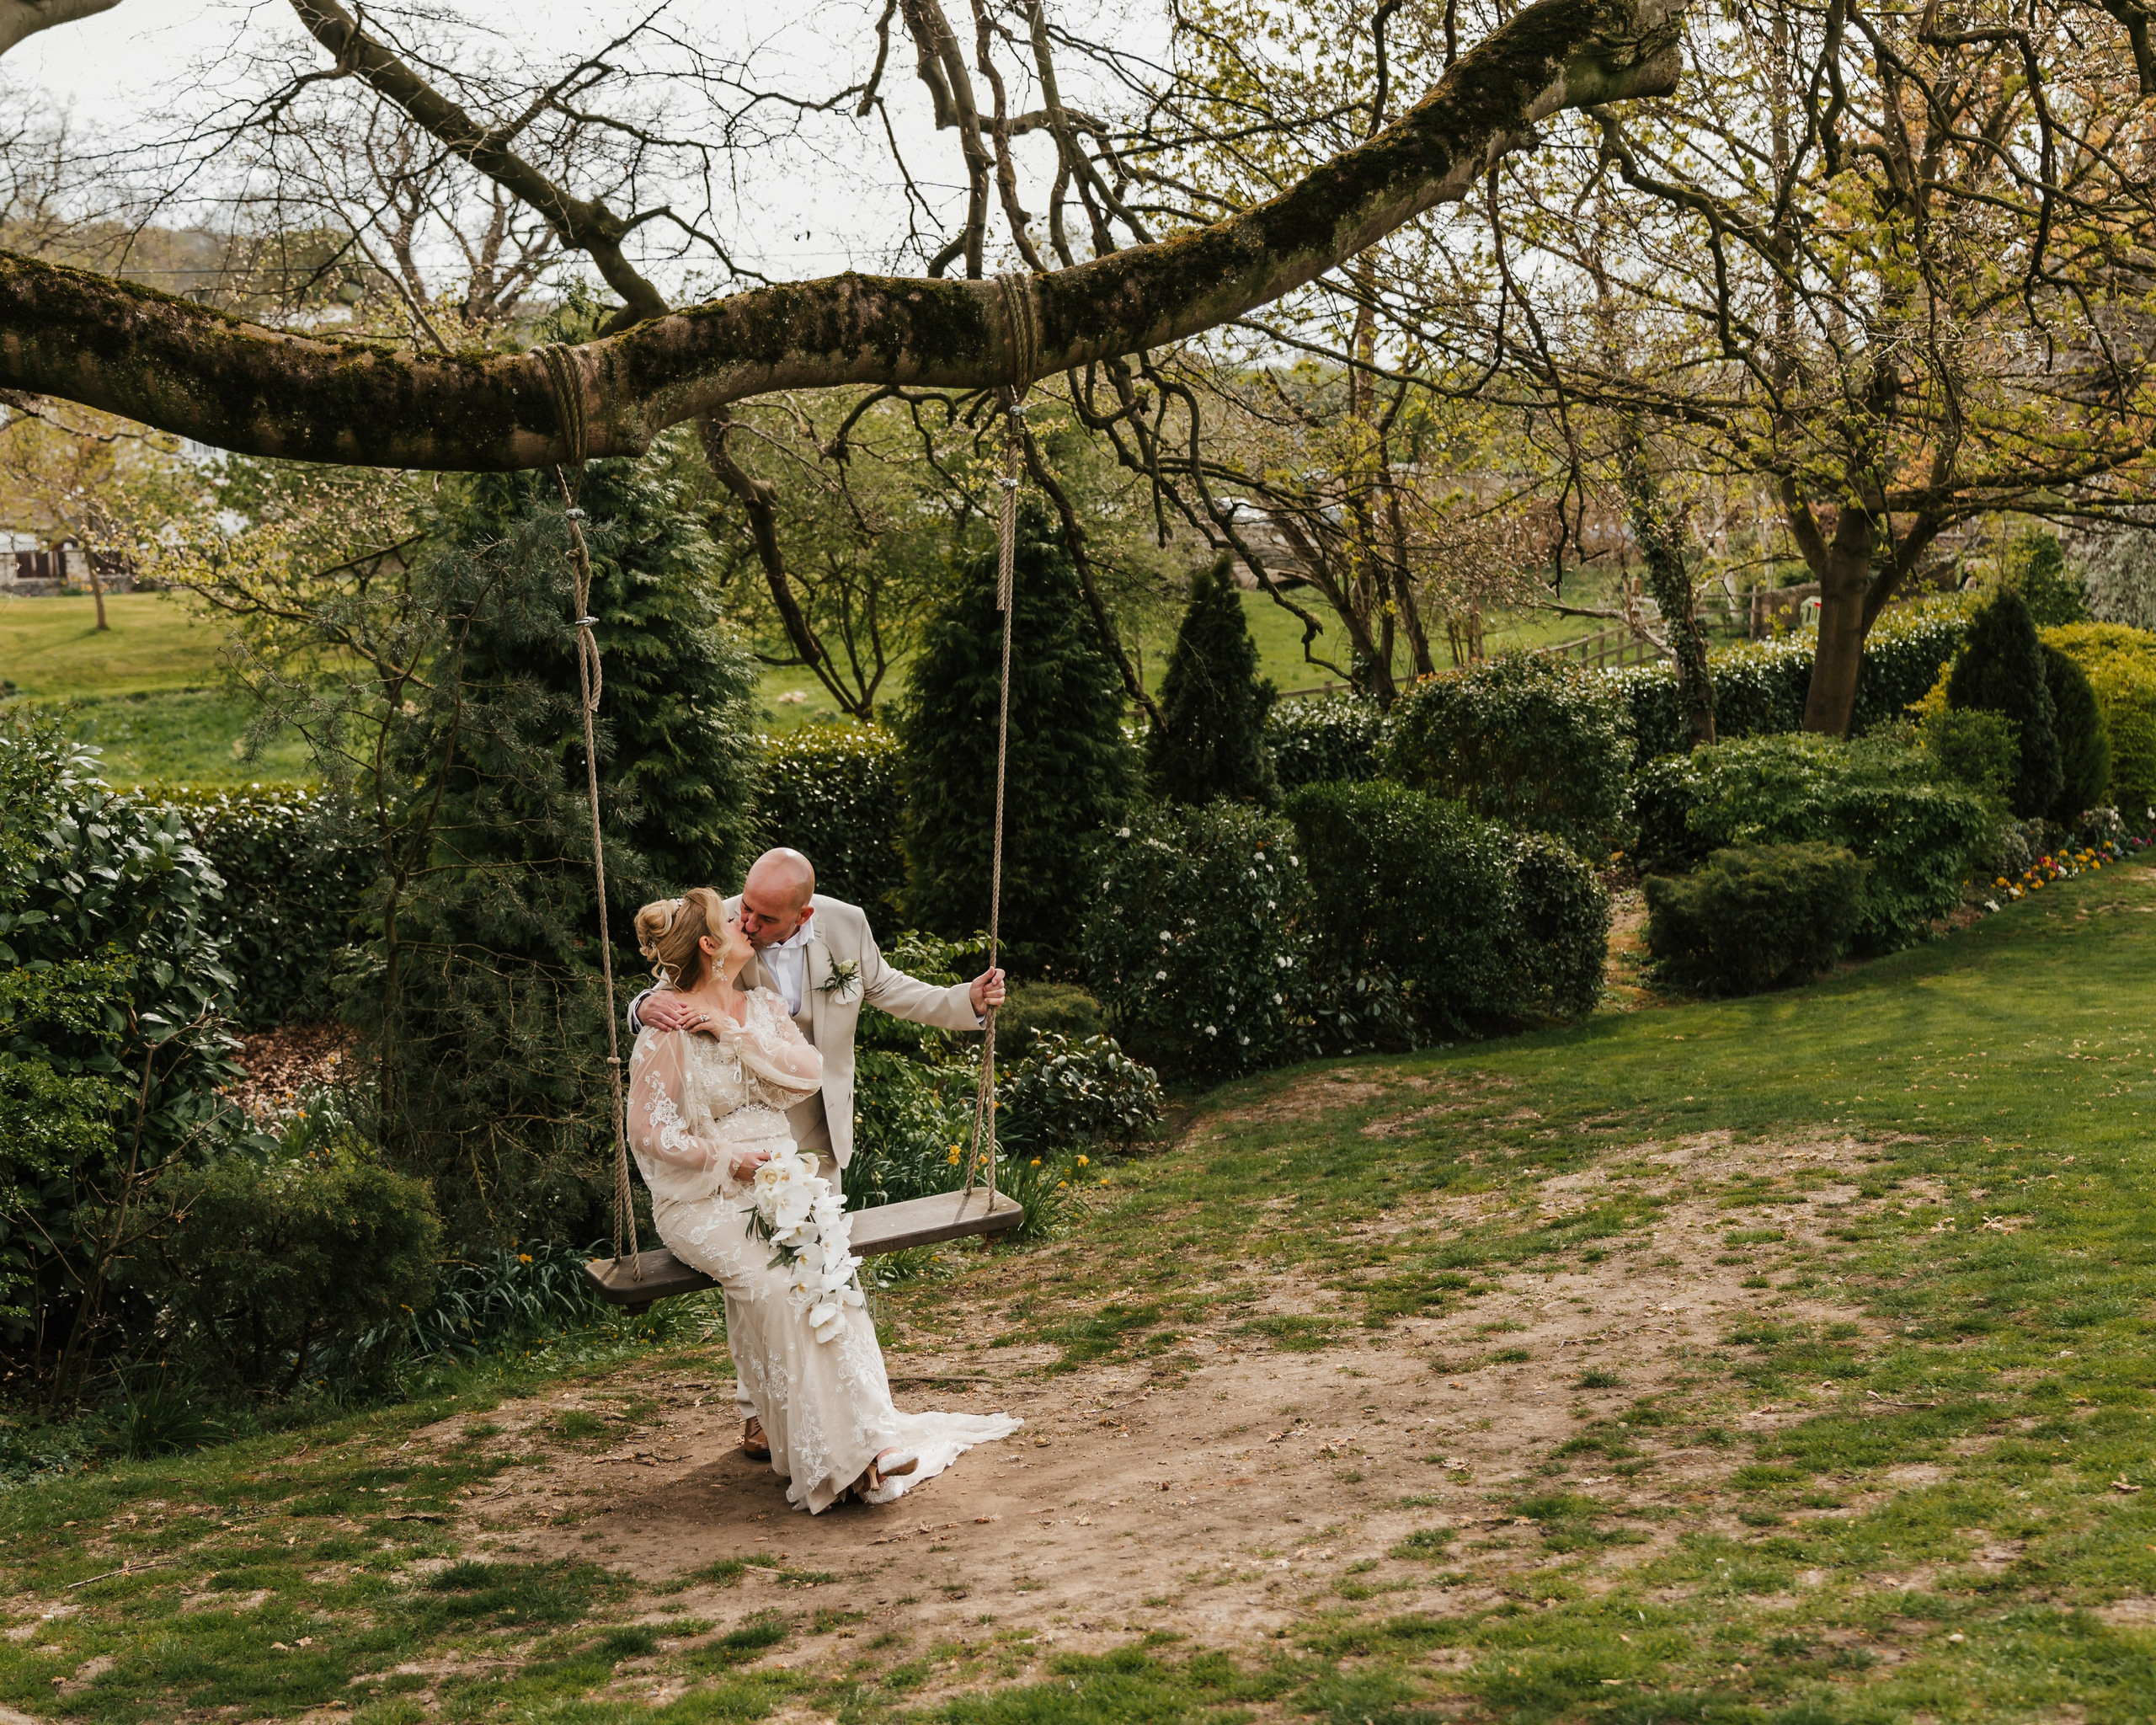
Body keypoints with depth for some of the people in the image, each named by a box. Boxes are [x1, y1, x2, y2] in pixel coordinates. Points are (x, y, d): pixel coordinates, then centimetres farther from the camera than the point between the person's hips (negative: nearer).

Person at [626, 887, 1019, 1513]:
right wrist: (730, 1159, -14)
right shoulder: (666, 1032, -4)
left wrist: (737, 1035, -8)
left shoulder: (762, 1007, 15)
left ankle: (862, 1435, -29)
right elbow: (649, 1131, -6)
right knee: (775, 1279, -31)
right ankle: (854, 1445, -29)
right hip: (702, 1199, -4)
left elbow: (811, 1072, 2)